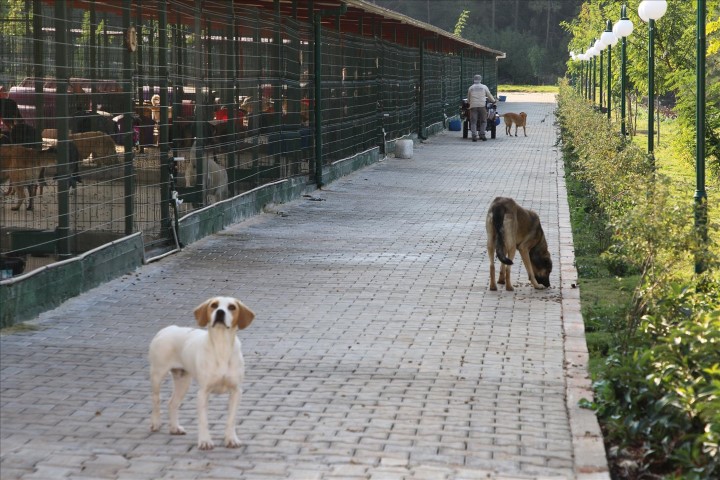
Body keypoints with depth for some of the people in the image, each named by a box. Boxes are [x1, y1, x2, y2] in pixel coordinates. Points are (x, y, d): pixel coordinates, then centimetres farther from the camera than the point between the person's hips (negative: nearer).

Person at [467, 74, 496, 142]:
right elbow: (489, 95, 17)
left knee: (473, 122, 0)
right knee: (483, 121, 9)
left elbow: (468, 99, 19)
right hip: (482, 106, -1)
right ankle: (482, 134, -4)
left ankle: (474, 136, -10)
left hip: (473, 106, 1)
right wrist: (494, 101, 36)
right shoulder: (484, 87, 8)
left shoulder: (471, 88, 12)